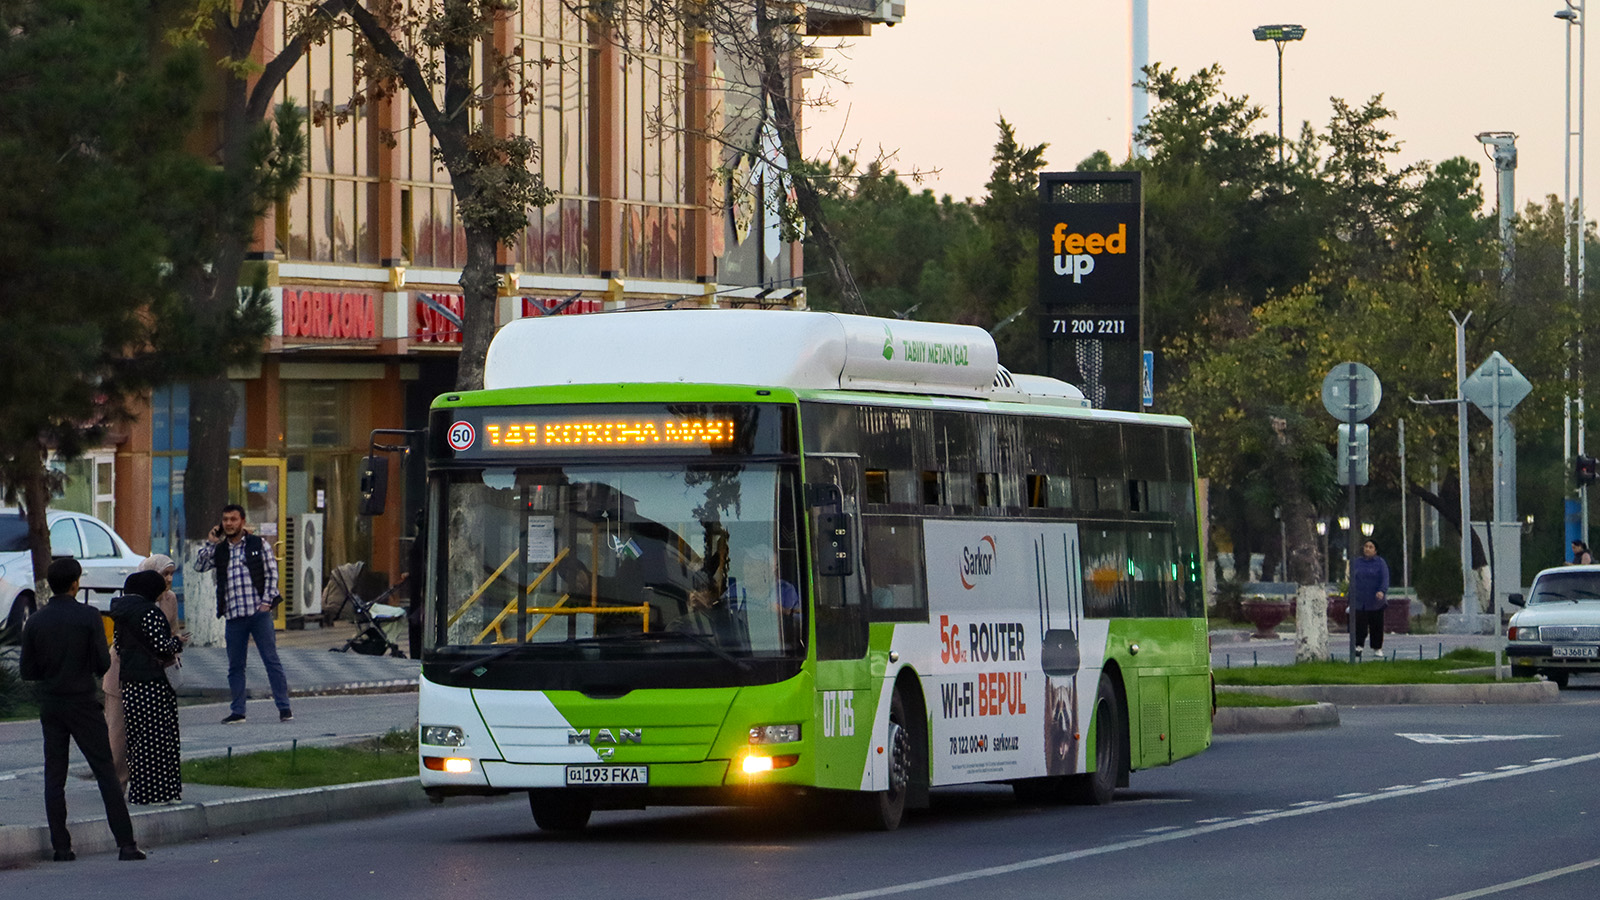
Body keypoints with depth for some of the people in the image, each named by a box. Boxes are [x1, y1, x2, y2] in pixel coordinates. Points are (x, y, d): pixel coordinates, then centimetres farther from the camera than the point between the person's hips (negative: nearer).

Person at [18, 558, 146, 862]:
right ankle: (125, 843, -5)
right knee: (106, 772, 0)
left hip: (50, 705, 3)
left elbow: (27, 671, 1)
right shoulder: (88, 617, -9)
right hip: (83, 703, -3)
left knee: (54, 776, 8)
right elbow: (103, 664, -10)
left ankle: (61, 846, 4)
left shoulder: (35, 622, -1)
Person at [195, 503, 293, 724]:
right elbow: (199, 566, 3)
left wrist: (267, 600, -6)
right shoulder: (219, 550, 13)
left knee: (272, 660, -4)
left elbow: (272, 572, 4)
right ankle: (237, 712, 12)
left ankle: (284, 708, -3)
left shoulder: (258, 545, 6)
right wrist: (210, 543, -3)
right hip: (234, 616, 3)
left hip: (259, 613, -3)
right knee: (235, 666, 6)